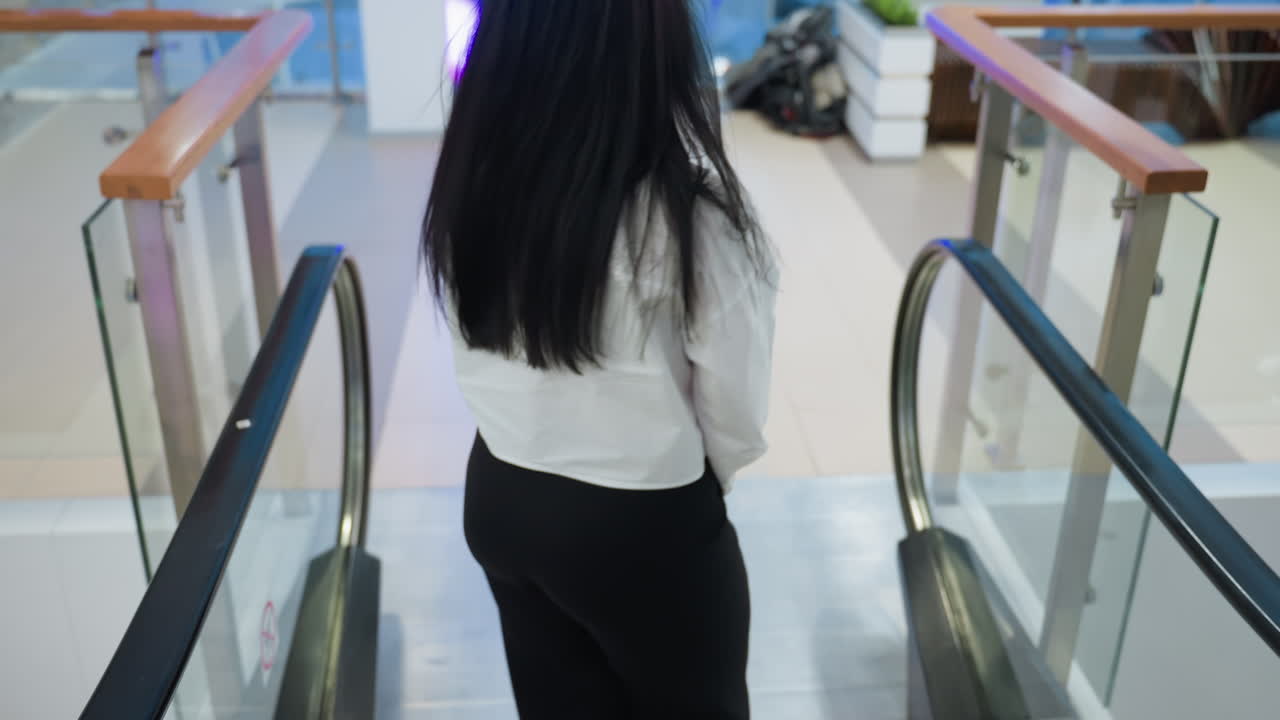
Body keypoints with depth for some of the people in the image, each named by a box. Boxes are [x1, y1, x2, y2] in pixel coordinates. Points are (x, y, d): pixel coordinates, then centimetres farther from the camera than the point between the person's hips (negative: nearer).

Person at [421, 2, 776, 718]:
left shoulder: (473, 175, -11)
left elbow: (474, 358, 0)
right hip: (642, 526, -5)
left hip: (499, 499, 5)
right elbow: (736, 405, -15)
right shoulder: (686, 203, -27)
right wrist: (701, 487, 5)